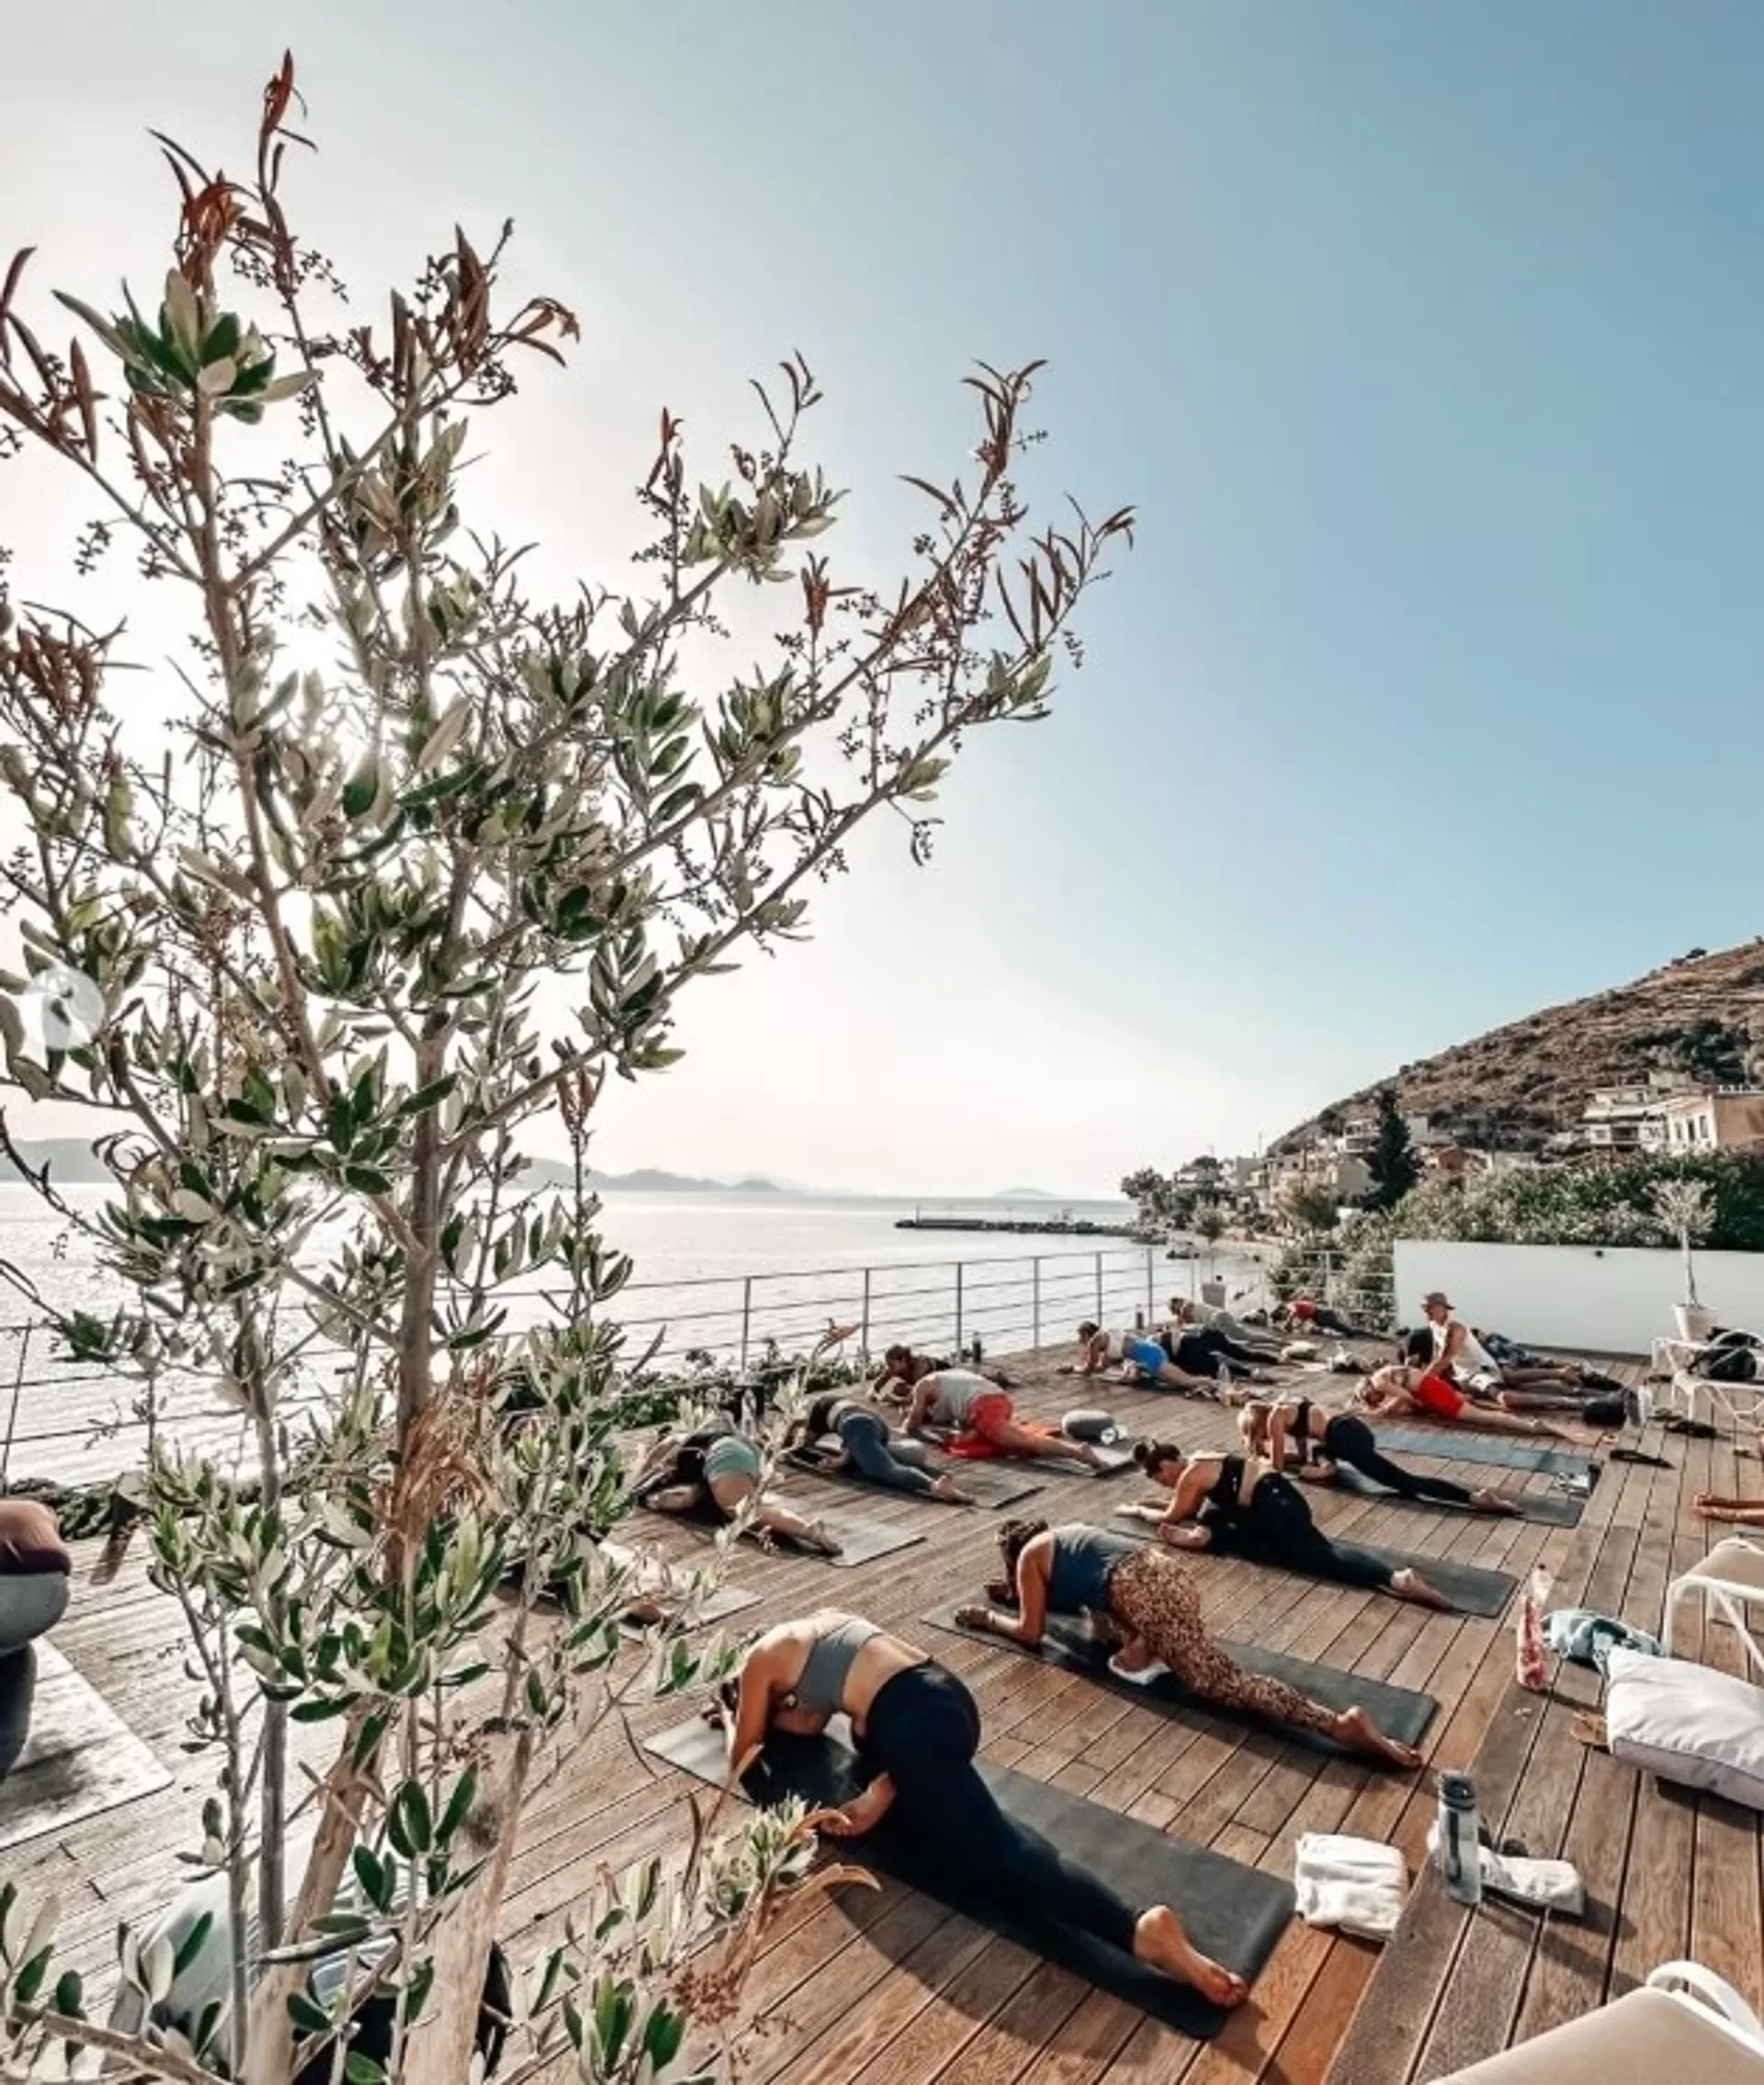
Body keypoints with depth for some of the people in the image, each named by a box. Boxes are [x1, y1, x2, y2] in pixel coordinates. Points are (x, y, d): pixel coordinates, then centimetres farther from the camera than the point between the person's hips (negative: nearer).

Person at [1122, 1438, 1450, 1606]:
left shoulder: (1190, 1475, -6)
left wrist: (1136, 1509, 21)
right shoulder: (1195, 1463, 23)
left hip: (1274, 1503, -10)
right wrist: (1150, 1502, 40)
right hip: (1274, 1496, 10)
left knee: (1321, 1555, -23)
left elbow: (1170, 1517, 6)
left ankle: (1397, 1578, -40)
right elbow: (1188, 1506, 40)